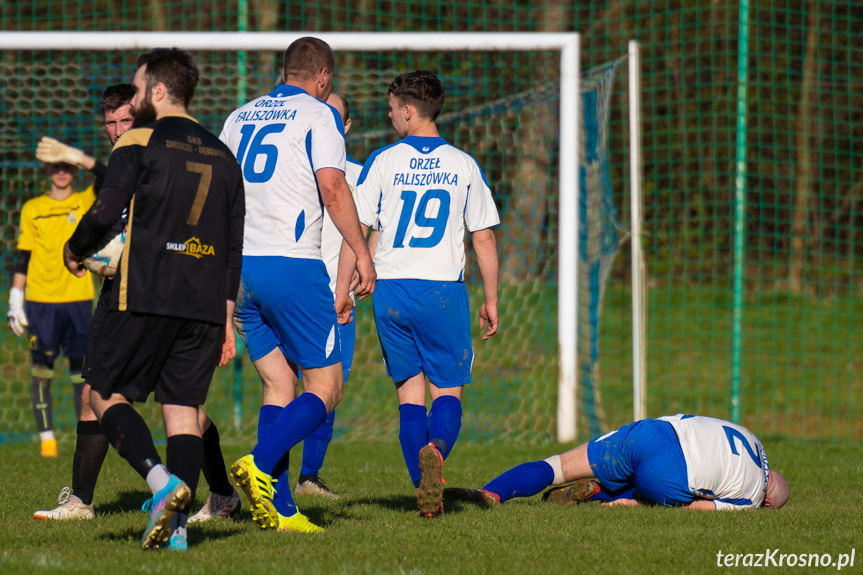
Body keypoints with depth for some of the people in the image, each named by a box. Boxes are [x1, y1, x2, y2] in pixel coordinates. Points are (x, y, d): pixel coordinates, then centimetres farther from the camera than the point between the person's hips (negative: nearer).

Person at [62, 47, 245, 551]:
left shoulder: (139, 142, -2)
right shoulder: (222, 155, 16)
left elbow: (106, 213, -9)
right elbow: (235, 246, 16)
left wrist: (75, 251, 11)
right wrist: (225, 318, 20)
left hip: (145, 297, -5)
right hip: (204, 303, 5)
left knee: (106, 394, 4)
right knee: (184, 407, 6)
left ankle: (162, 481, -18)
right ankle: (178, 522, -5)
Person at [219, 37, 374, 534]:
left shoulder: (241, 117, 17)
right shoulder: (318, 115, -2)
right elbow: (332, 187, -14)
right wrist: (363, 253, -9)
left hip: (240, 265, 7)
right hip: (293, 265, -7)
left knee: (279, 386, 11)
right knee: (326, 387, 0)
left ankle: (278, 508, 0)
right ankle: (260, 464, -22)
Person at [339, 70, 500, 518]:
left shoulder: (383, 162, 0)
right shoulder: (464, 166, 4)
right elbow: (484, 237, 5)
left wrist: (341, 293, 4)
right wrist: (491, 301, 13)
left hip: (390, 291, 0)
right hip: (444, 289, 0)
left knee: (409, 392, 9)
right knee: (448, 391, 6)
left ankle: (426, 491, -1)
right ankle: (436, 448, -27)